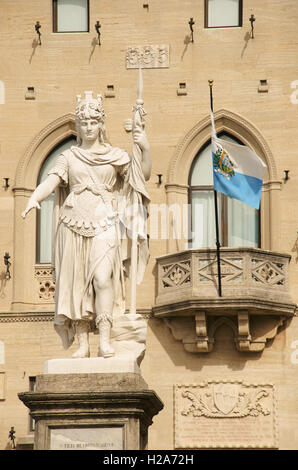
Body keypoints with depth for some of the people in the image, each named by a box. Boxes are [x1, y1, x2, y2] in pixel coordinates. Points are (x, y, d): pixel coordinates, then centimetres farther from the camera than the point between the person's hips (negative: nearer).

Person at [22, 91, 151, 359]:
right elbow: (52, 181, 0)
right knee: (77, 283, -2)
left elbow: (144, 174, 10)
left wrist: (145, 148, -6)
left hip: (104, 224, -2)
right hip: (74, 224, 2)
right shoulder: (69, 157, 13)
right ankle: (83, 343, 1)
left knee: (102, 277, -18)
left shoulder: (115, 155, 12)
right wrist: (34, 198, -19)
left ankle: (105, 339, -18)